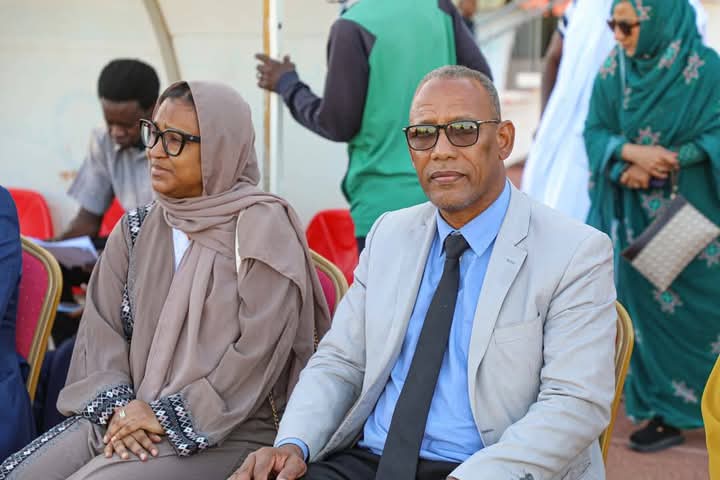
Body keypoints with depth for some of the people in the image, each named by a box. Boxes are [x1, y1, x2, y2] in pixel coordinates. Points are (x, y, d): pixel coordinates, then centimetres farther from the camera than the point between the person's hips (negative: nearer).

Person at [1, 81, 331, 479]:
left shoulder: (262, 226, -7)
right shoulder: (135, 230, 11)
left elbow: (259, 349, -14)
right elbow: (101, 329, 7)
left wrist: (169, 415, -14)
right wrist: (116, 407, -11)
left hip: (227, 432, -5)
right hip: (131, 417, 5)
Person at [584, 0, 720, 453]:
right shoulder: (613, 71, 2)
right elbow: (595, 132, 1)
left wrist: (667, 161, -19)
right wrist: (633, 152, -18)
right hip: (639, 217, 4)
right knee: (652, 309, 6)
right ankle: (667, 412, 17)